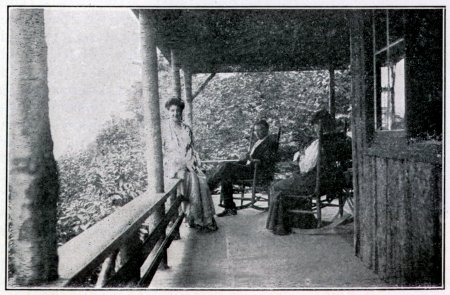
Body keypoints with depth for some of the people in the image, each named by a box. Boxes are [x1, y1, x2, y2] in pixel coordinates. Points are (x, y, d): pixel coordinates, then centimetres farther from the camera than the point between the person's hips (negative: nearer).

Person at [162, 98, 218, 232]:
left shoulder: (187, 129, 17)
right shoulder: (165, 130, 4)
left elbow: (192, 149, 16)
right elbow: (165, 151, -3)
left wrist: (191, 162, -2)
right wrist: (184, 162, -12)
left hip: (189, 164, 4)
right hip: (173, 165, -4)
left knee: (201, 179, -23)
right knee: (192, 179, -29)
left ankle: (206, 218, -18)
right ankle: (195, 219, -21)